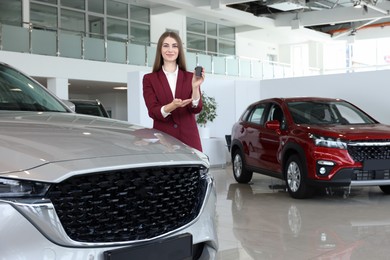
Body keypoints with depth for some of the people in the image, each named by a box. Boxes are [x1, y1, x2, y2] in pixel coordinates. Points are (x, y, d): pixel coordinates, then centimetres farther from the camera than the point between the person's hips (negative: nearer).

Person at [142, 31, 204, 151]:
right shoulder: (149, 79, 7)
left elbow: (196, 108, -2)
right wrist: (171, 106, -24)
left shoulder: (190, 77, 10)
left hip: (188, 138, 1)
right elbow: (152, 111, -4)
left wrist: (195, 87, -19)